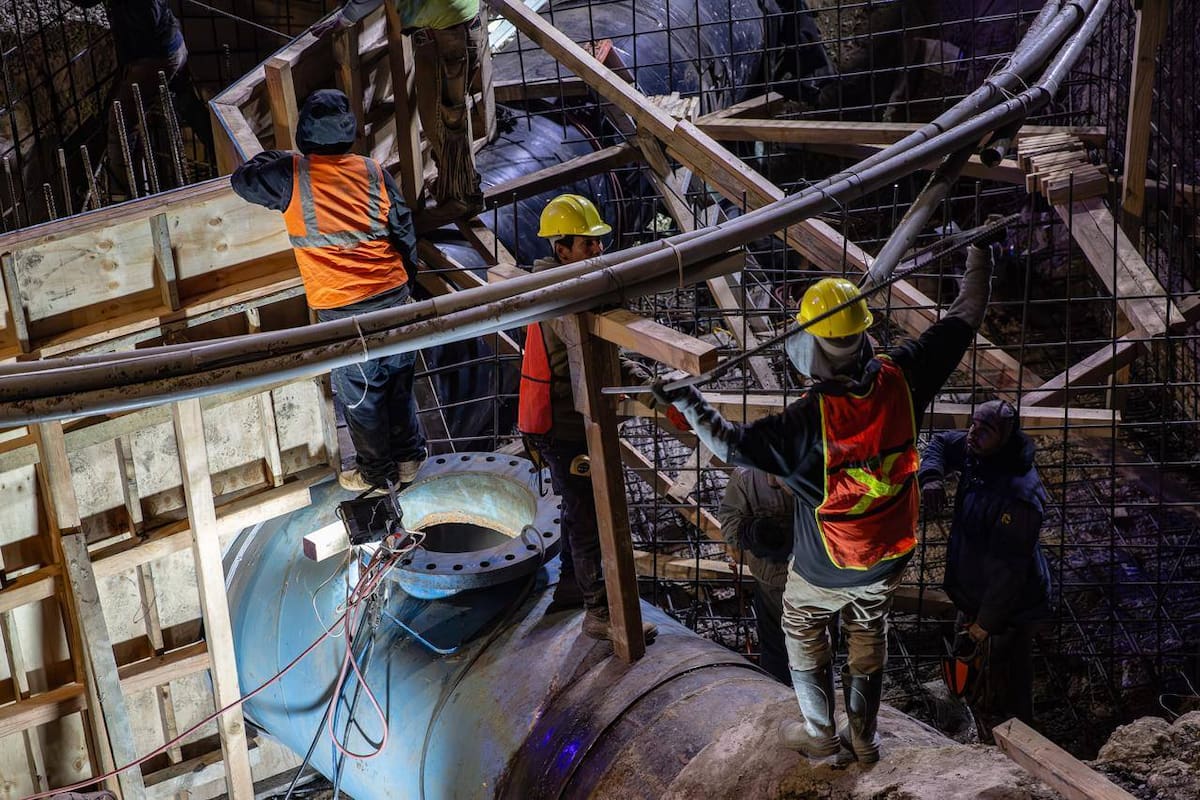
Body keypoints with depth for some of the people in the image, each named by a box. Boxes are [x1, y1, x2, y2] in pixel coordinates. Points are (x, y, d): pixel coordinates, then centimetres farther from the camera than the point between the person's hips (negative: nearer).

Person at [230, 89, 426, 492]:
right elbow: (404, 231, 3)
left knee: (360, 394, 11)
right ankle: (408, 458, 31)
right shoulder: (375, 172, -1)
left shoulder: (291, 175, -10)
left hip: (341, 309, -3)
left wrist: (271, 158, 23)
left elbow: (242, 180, 6)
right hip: (392, 294, 4)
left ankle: (376, 471, 24)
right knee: (398, 380, 19)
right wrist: (406, 274, 17)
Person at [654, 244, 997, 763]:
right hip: (889, 557, 5)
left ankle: (819, 734, 38)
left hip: (824, 568, -4)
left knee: (804, 638, 23)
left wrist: (686, 402, -19)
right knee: (868, 641, 25)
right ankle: (864, 738, 41)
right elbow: (963, 320, -9)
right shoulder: (901, 380, -21)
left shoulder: (811, 419, -34)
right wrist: (979, 257, 2)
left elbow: (734, 446, -29)